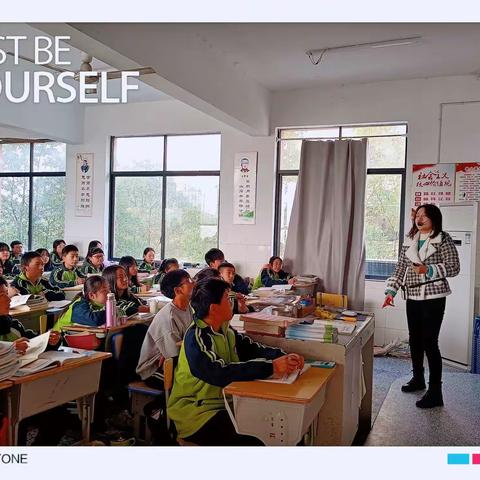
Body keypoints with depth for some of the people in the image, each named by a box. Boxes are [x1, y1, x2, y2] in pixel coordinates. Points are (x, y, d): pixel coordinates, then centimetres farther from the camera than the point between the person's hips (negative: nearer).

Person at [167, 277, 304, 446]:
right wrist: (272, 367, -33)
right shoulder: (197, 337, -20)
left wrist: (283, 357, -14)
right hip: (194, 411, -8)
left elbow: (251, 348, 5)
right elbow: (221, 374, -31)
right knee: (252, 441, -24)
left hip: (224, 401, 8)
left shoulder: (225, 330, 6)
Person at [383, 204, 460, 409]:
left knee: (430, 342, -7)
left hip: (433, 297, -6)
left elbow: (454, 267, -10)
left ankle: (435, 393, 0)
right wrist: (391, 291, 6)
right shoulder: (409, 240, 10)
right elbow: (400, 268, 13)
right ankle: (418, 379, 34)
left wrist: (429, 270, -22)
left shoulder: (443, 239, -6)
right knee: (414, 339, 15)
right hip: (413, 297, 6)